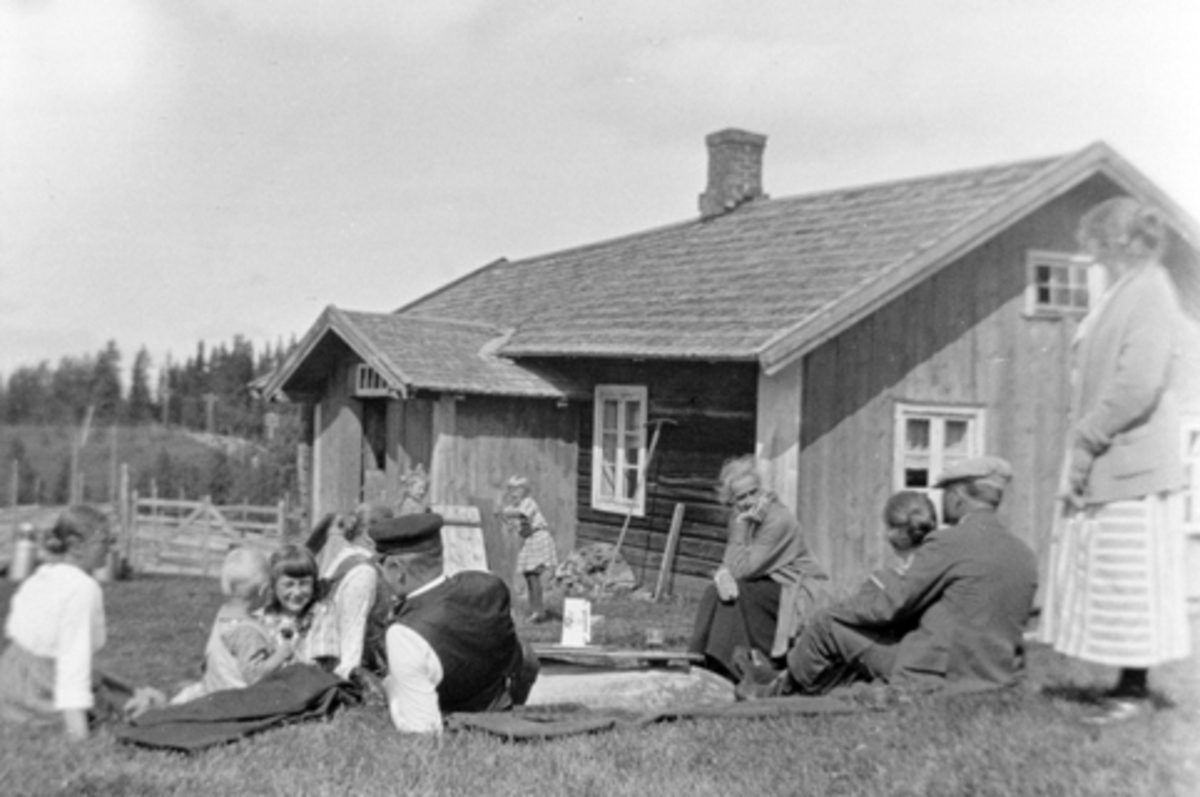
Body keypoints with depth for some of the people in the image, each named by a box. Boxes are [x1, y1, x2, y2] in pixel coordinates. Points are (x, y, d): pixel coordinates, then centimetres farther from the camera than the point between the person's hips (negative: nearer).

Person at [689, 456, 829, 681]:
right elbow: (729, 563, -2)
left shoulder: (779, 520, -22)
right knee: (716, 591, -15)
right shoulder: (739, 518, 2)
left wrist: (741, 527, -25)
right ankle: (708, 662, -8)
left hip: (799, 592, -7)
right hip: (769, 586, 7)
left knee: (739, 593, -27)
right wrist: (723, 574, -25)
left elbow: (743, 570, -24)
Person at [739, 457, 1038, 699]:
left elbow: (887, 605, -13)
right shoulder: (1026, 557, 5)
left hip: (934, 678, -8)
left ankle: (785, 686, 30)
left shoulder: (949, 543, -17)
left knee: (831, 623, 6)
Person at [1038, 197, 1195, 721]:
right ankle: (1128, 682, 21)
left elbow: (1138, 385, -22)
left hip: (1129, 464, -9)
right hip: (1104, 463, 9)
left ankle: (1134, 690, 9)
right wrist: (1084, 445, 12)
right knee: (1111, 579, 13)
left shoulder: (1149, 293, -12)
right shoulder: (1123, 294, 16)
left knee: (1130, 577, -1)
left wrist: (1087, 442, -17)